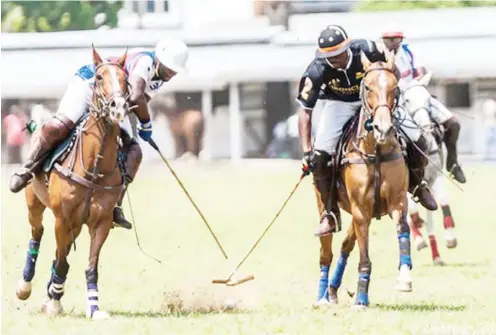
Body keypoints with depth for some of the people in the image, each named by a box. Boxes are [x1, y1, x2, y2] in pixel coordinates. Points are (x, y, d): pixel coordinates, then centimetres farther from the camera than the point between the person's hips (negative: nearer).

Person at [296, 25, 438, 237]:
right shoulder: (318, 71, -29)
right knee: (319, 156, -20)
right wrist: (306, 152, -27)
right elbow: (305, 111, -21)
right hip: (340, 104, -1)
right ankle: (329, 214, -5)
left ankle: (416, 184, 23)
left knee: (416, 140, -9)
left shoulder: (367, 51, -30)